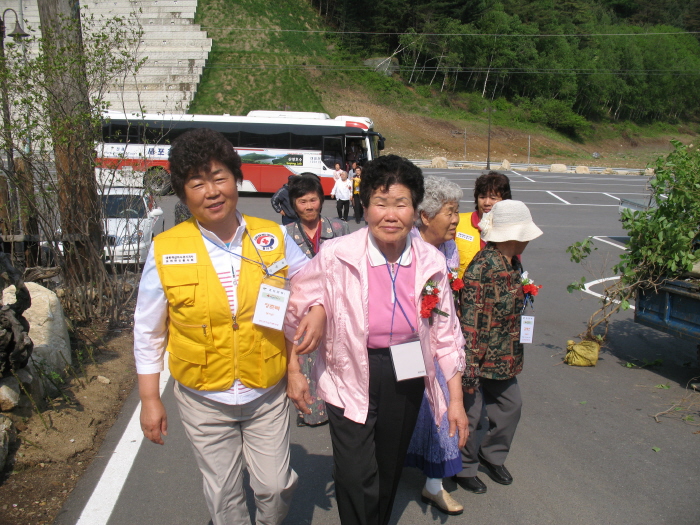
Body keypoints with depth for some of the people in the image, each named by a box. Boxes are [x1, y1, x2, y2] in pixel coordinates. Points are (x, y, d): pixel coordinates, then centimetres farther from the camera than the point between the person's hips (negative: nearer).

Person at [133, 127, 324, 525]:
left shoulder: (273, 238, -8)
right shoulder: (165, 251, -11)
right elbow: (148, 331, -1)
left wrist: (318, 311, -13)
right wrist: (150, 399, 2)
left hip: (267, 395, 1)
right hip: (203, 400, 0)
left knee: (276, 486, 14)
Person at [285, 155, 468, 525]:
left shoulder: (431, 262, -8)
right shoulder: (336, 256, -18)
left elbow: (445, 333, 1)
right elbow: (297, 312, -5)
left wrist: (456, 399, 3)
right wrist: (293, 371, -1)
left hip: (407, 379, 3)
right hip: (351, 380, -3)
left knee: (390, 470, 22)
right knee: (357, 482, -4)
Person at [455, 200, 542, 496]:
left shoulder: (514, 263, 5)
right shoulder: (481, 268, -23)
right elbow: (470, 320, -23)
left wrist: (515, 354, 22)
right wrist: (468, 366, -22)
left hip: (504, 358, 9)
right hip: (481, 357, -9)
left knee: (510, 405, 19)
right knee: (471, 411, 6)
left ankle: (492, 455, 41)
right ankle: (464, 468, 28)